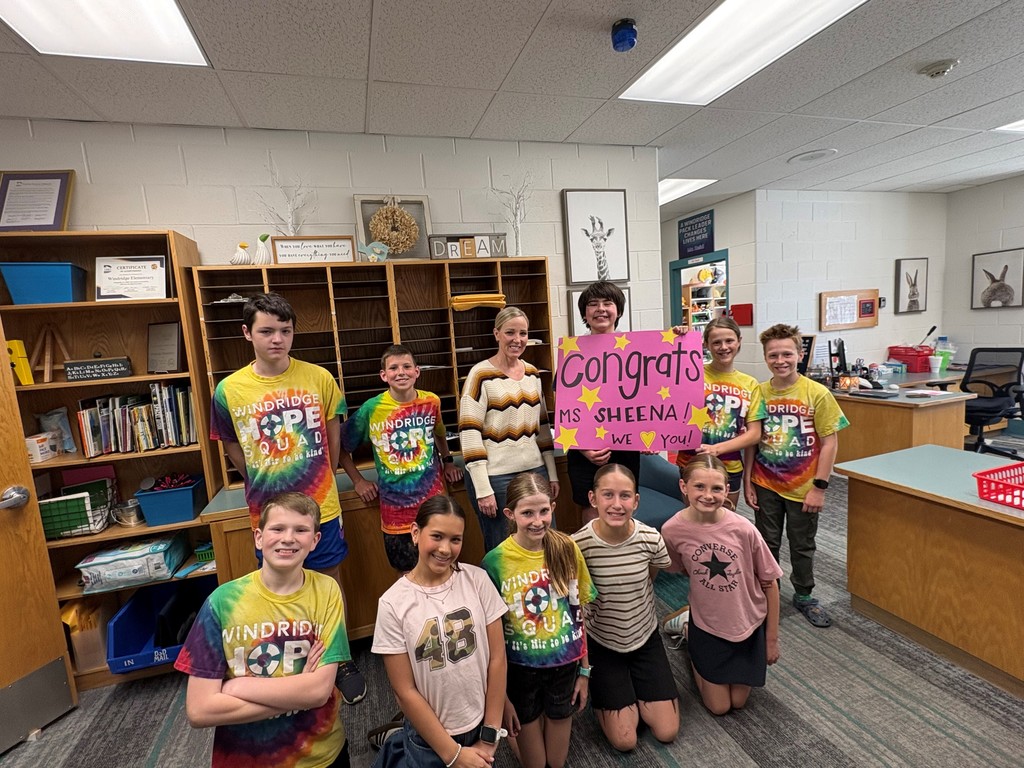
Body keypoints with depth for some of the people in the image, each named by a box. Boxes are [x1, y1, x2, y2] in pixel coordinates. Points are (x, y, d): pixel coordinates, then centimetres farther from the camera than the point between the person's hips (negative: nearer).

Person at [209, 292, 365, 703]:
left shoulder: (318, 378, -10)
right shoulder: (229, 390, -8)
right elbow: (234, 450, 6)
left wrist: (318, 481, 9)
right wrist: (264, 488, 8)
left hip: (321, 508, 0)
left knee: (330, 584, 16)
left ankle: (342, 661, 38)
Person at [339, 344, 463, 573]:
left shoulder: (431, 401, -3)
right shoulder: (372, 409, -10)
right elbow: (341, 446, 2)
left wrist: (448, 461, 12)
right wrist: (358, 481, 1)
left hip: (433, 496, 2)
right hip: (395, 504, -1)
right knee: (407, 574, 12)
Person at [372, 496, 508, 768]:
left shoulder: (477, 580, -14)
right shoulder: (393, 603, -18)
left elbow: (497, 658, -8)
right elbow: (405, 691, -12)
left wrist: (490, 736, -5)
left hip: (480, 725, 2)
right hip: (429, 738, -2)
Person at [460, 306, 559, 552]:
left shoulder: (533, 373, 10)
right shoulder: (481, 375, -9)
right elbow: (469, 433, -13)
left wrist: (552, 474, 12)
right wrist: (483, 489, -15)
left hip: (535, 471, 6)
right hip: (496, 477, -5)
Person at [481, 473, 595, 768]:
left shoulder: (567, 549, -13)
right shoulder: (495, 562, -19)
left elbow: (578, 613, -1)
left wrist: (584, 671, 4)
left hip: (565, 665, 2)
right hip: (520, 669, -2)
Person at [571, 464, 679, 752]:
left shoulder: (651, 538, -22)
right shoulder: (578, 544, -29)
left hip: (645, 638, 2)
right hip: (602, 643, -2)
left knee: (667, 732, 6)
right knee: (624, 741, 2)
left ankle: (635, 690, 32)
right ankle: (602, 692, 29)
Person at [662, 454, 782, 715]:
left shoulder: (743, 529, -25)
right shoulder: (672, 530, -24)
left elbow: (770, 584, -10)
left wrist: (772, 638, -2)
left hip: (749, 624, 1)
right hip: (707, 625, 0)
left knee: (739, 702, 18)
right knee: (719, 707, 14)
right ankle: (691, 644, 36)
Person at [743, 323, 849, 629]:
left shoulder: (817, 394, -13)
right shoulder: (759, 393, -6)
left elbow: (829, 443, -10)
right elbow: (752, 441, 0)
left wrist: (819, 487, -12)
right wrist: (747, 481, 0)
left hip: (802, 487, -1)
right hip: (765, 486, 2)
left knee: (802, 546, 17)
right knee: (767, 544, 16)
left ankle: (804, 596, 39)